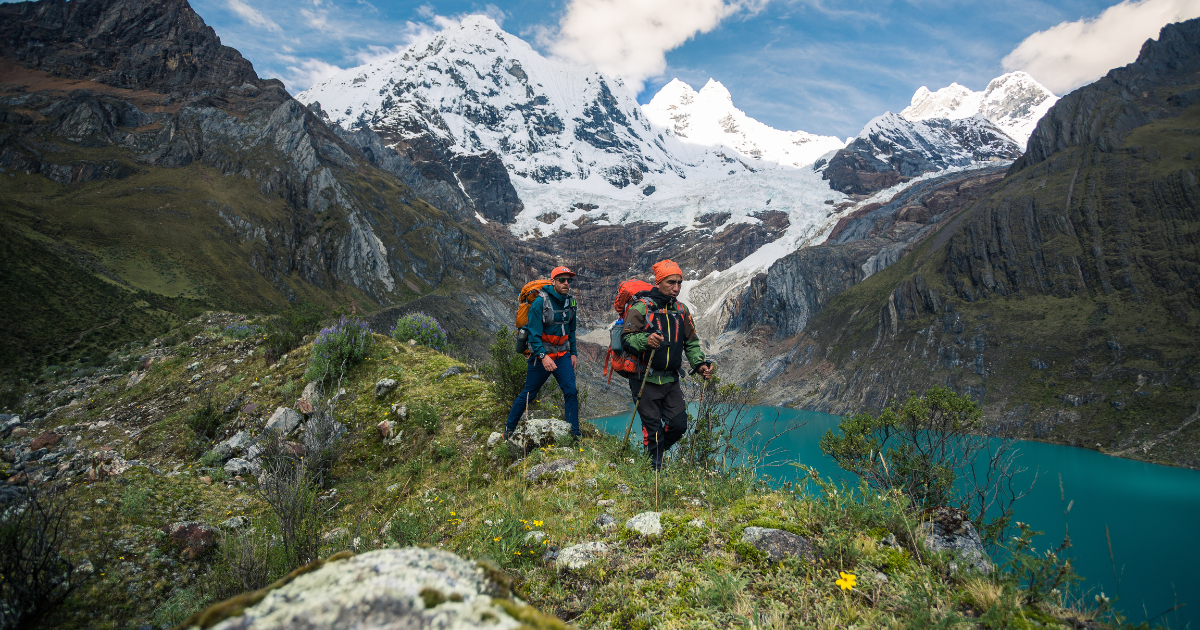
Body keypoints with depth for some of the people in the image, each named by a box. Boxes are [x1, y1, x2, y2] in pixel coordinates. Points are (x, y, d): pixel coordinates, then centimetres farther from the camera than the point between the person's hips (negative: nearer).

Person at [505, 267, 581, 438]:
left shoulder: (570, 302, 4)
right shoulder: (540, 302, -16)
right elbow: (534, 333, -19)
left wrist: (573, 353, 14)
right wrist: (543, 356, -30)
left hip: (563, 356, 5)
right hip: (541, 355, -5)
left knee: (571, 392, -5)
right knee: (529, 394, 5)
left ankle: (574, 434, 4)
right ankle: (509, 428, 23)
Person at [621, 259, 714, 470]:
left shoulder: (681, 310, 10)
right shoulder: (641, 307, -9)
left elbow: (691, 342, 15)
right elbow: (627, 337, -15)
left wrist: (700, 364, -1)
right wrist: (645, 340, -35)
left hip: (671, 380, 5)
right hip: (645, 380, -5)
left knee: (679, 425, 4)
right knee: (653, 428, -1)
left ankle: (655, 451, 30)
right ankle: (654, 468, 16)